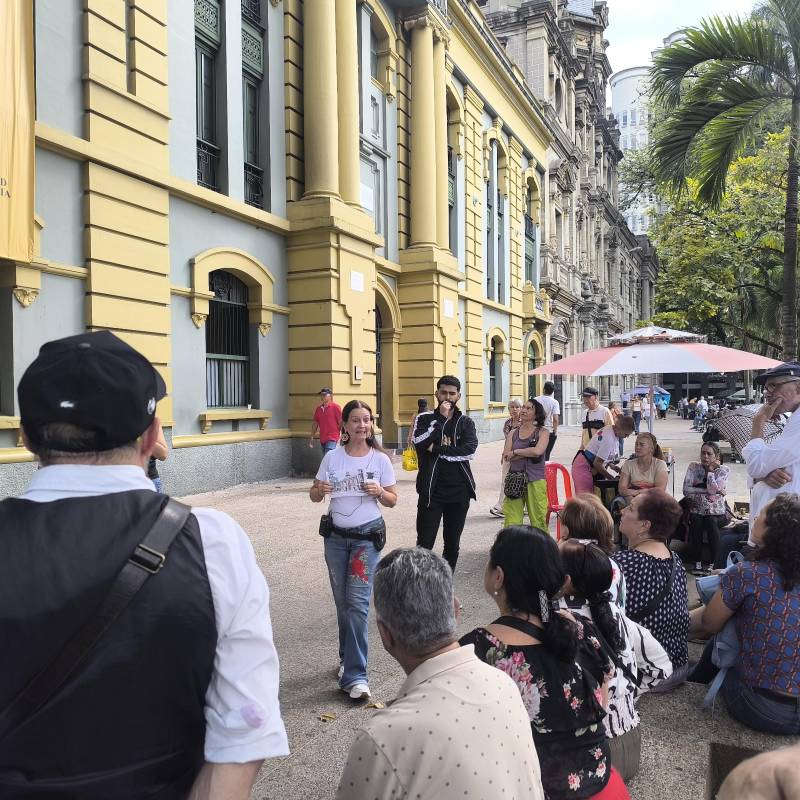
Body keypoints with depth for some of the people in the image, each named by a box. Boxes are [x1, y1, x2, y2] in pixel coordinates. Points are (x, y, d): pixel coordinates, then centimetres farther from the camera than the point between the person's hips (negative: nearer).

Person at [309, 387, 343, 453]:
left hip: (332, 439, -7)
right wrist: (312, 437, 12)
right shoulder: (318, 409, 10)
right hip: (322, 440, 7)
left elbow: (341, 422, -7)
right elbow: (315, 423, 16)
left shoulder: (335, 407, -6)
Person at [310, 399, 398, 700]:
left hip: (367, 537, -2)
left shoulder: (380, 460, -5)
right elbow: (314, 496, 4)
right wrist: (319, 490, -19)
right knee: (342, 602, 13)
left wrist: (380, 492, -19)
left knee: (357, 602, -9)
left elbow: (392, 501, 2)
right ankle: (348, 658, 33)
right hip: (336, 536, 3)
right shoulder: (332, 458, -2)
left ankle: (354, 675, -3)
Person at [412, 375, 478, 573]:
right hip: (431, 491, -2)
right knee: (424, 543, -3)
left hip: (459, 491, 2)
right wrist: (441, 418, -15)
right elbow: (419, 443, -17)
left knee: (452, 543, 12)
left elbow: (469, 450, -11)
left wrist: (437, 450, -13)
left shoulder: (466, 422, 6)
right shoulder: (425, 419, 3)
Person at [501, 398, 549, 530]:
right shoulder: (513, 433, 12)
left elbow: (538, 451, -16)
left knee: (538, 520, 1)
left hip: (535, 480, -3)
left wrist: (515, 452, -5)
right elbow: (506, 457, 0)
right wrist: (529, 452, -7)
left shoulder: (543, 432, 3)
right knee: (511, 522, -2)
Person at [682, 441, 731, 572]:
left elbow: (712, 489, -18)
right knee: (696, 521, -30)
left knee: (711, 522, -31)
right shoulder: (693, 467, 3)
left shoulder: (724, 470, 0)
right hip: (696, 510, 1)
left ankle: (714, 564, -18)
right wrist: (708, 490, -15)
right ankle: (697, 562, -18)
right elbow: (686, 490, -11)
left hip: (716, 511, -1)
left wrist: (711, 470, -10)